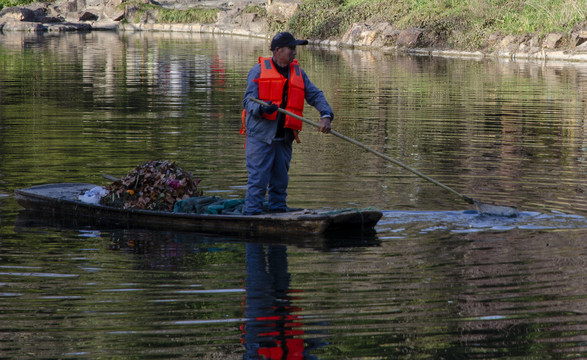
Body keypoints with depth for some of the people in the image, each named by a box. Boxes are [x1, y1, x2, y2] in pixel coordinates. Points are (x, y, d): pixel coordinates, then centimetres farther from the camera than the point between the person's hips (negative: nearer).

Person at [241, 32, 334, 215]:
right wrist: (261, 109, -28)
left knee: (280, 182, 12)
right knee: (257, 180, -9)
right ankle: (252, 216, -7)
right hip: (260, 135, -5)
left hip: (284, 138, 5)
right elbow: (248, 101, -6)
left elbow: (315, 95, 12)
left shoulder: (298, 73, 15)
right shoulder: (259, 70, 1)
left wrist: (326, 115, -6)